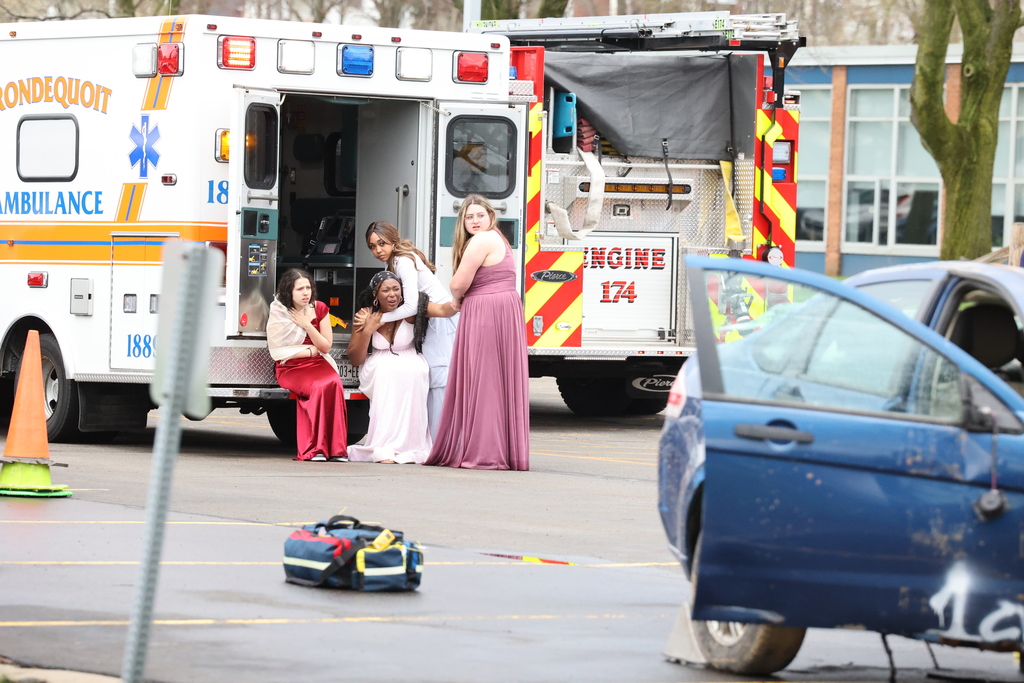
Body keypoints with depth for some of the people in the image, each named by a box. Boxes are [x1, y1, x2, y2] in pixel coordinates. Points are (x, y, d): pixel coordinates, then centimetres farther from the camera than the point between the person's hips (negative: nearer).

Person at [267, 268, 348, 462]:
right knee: (319, 386, -35)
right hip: (290, 368, -3)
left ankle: (336, 448, -32)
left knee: (334, 383, -32)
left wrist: (307, 326, -9)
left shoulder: (319, 309, 7)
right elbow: (277, 351, -5)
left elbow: (325, 346, 6)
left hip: (317, 365, 3)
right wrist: (310, 350, -3)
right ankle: (315, 448, -31)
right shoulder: (278, 313, -2)